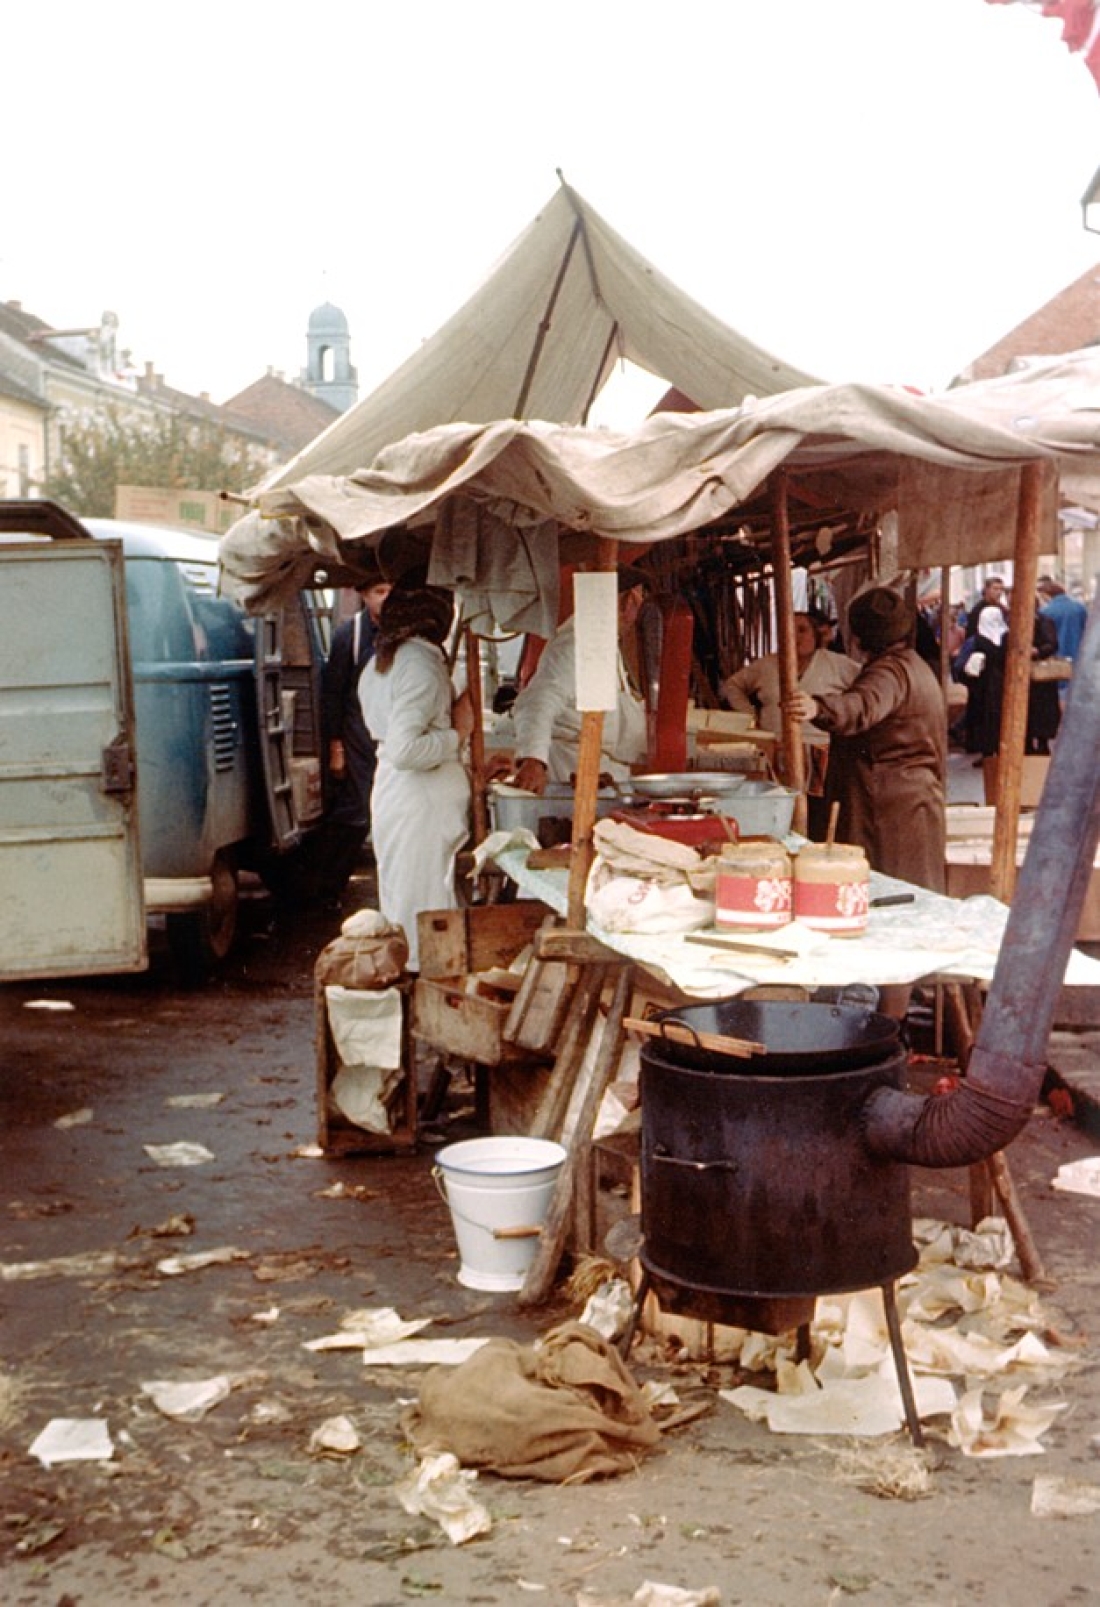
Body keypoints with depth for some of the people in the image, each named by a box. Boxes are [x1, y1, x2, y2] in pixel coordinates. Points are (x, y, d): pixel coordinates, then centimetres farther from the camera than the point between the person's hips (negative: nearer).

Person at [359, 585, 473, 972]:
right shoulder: (421, 663, -18)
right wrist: (458, 733, -13)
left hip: (392, 793, 10)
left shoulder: (380, 662, 12)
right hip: (422, 805, -10)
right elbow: (404, 750, -26)